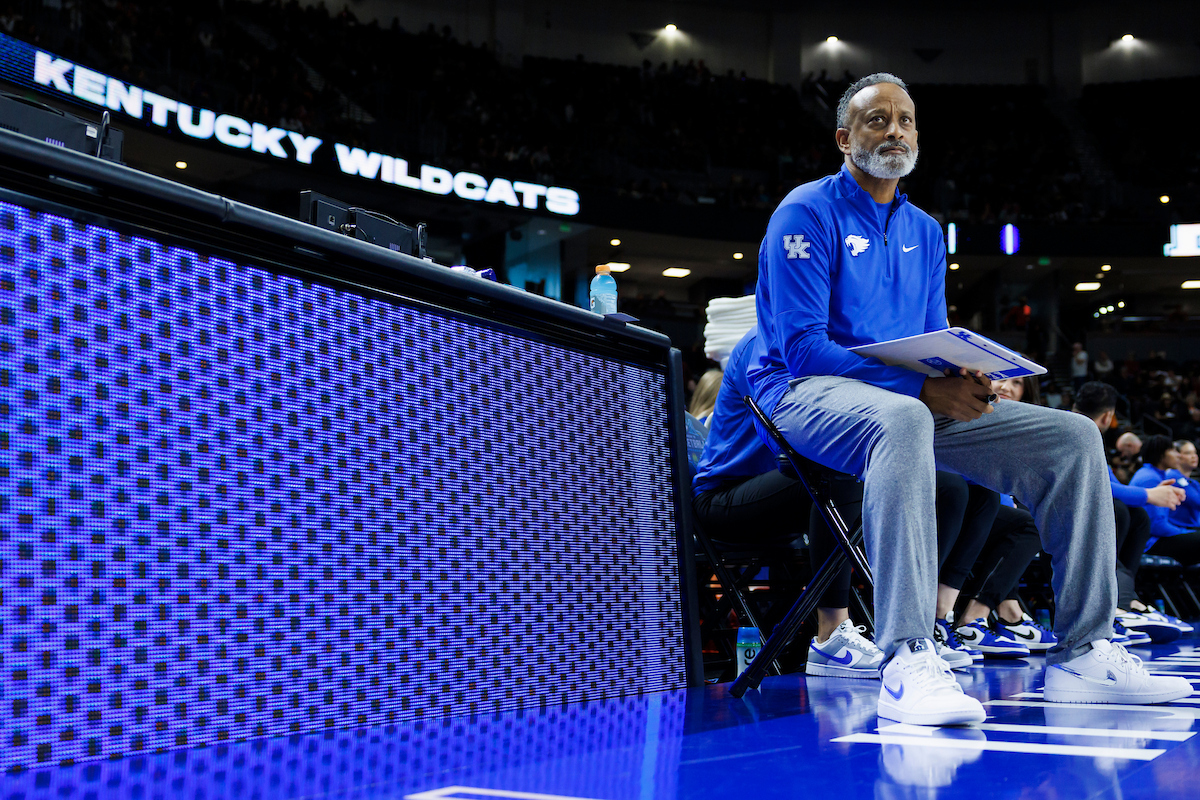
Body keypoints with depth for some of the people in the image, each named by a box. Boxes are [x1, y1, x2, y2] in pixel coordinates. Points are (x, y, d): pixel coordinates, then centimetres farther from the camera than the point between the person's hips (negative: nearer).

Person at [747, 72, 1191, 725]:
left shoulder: (923, 232, 19)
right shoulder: (807, 213, -4)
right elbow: (802, 346, -15)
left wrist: (963, 379, -10)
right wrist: (925, 388, -23)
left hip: (915, 403, 7)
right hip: (806, 393, -7)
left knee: (1072, 437, -7)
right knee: (902, 419, -42)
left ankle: (1082, 655, -8)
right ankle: (906, 664, -47)